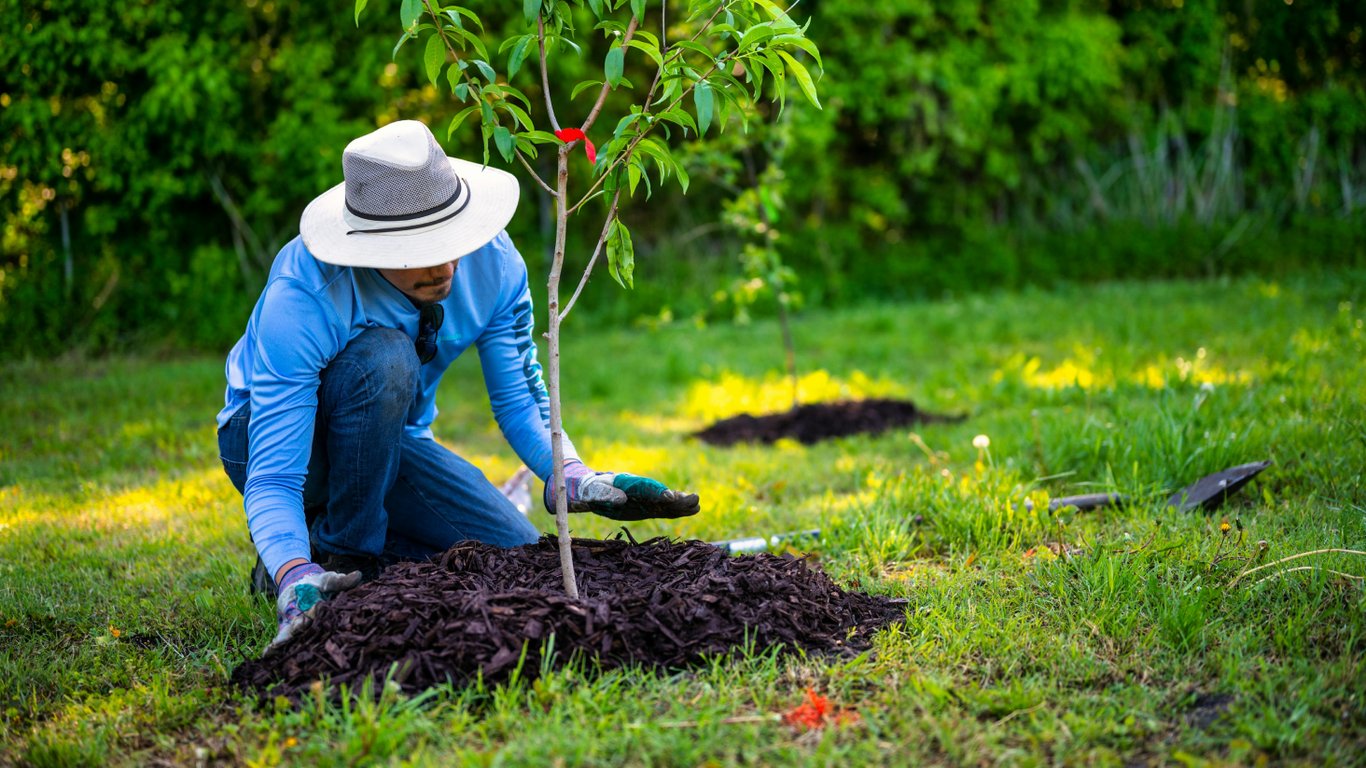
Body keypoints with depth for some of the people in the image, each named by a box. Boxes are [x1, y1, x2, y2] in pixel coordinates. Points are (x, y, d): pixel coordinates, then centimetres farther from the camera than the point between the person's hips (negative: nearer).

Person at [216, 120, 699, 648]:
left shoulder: (493, 262, -21)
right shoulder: (301, 300, -35)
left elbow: (519, 399, -10)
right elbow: (271, 479, -37)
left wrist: (579, 480, -29)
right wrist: (297, 581, -55)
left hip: (389, 439, 5)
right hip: (275, 436, -4)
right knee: (383, 357, -37)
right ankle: (338, 558, -17)